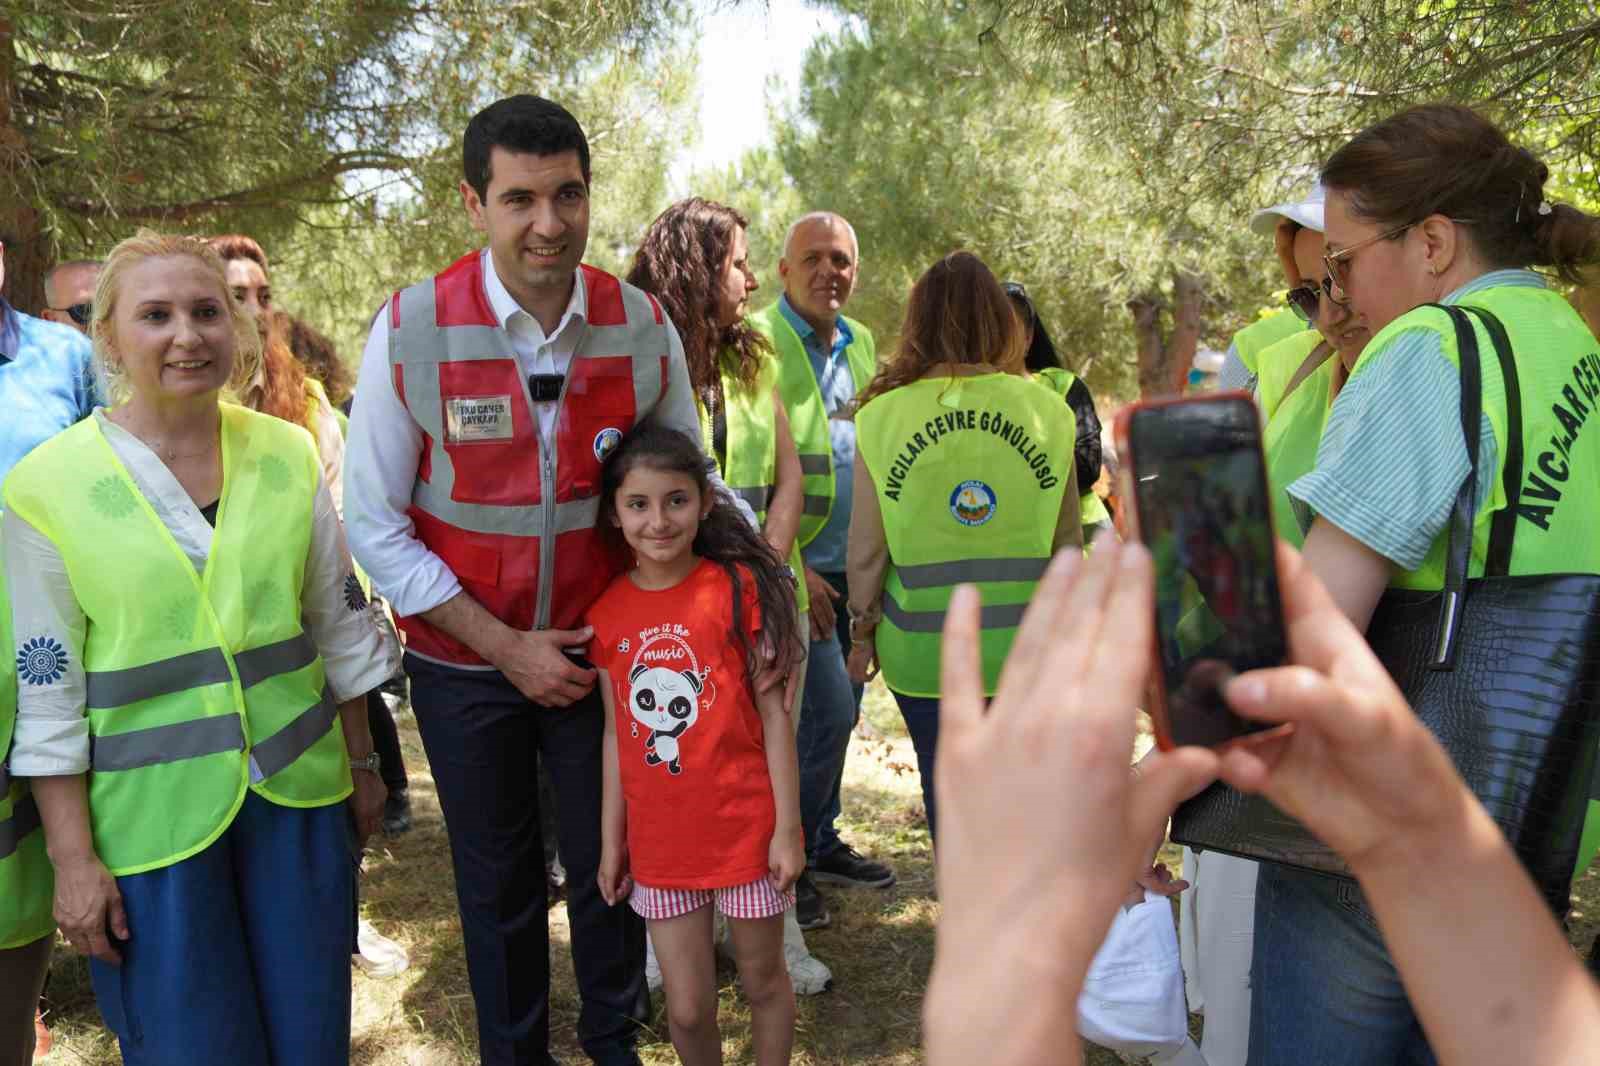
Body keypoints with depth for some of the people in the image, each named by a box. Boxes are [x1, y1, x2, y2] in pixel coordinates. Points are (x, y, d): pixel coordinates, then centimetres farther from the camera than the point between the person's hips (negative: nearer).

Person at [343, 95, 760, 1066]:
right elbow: (378, 527, -11)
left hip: (602, 651, 1)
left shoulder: (643, 327, -11)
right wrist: (506, 647, -14)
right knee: (497, 882, 18)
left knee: (612, 867, 15)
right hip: (465, 661, -1)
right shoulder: (411, 330, -15)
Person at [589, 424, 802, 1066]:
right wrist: (612, 841, 9)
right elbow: (617, 734, 6)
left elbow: (773, 713, -8)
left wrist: (788, 827, -8)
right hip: (660, 840, 3)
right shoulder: (607, 613, -1)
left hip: (747, 829, -2)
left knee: (762, 980, 15)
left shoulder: (739, 587, -11)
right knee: (687, 1008, 11)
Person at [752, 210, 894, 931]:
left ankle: (819, 841, 33)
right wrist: (789, 568, -18)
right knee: (825, 714, -10)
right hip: (792, 569, -7)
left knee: (838, 714, 15)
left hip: (853, 568, 7)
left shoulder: (860, 344, 12)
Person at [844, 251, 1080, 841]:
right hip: (1023, 642, 1)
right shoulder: (1045, 410, -5)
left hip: (923, 645, -1)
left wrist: (863, 630, 10)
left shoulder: (883, 416, -9)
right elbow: (1068, 539, 3)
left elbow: (866, 546, -4)